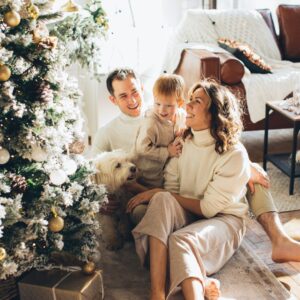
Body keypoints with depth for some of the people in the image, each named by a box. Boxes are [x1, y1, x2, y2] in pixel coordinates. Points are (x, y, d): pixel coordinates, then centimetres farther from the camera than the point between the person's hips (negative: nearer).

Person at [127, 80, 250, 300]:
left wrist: (158, 192, -16)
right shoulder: (183, 141, 2)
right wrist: (160, 197, -22)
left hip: (224, 219, -4)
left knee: (181, 240, -37)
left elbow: (208, 208, -16)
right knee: (162, 200, -31)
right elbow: (171, 190, 3)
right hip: (187, 215, 5)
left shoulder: (235, 154, -16)